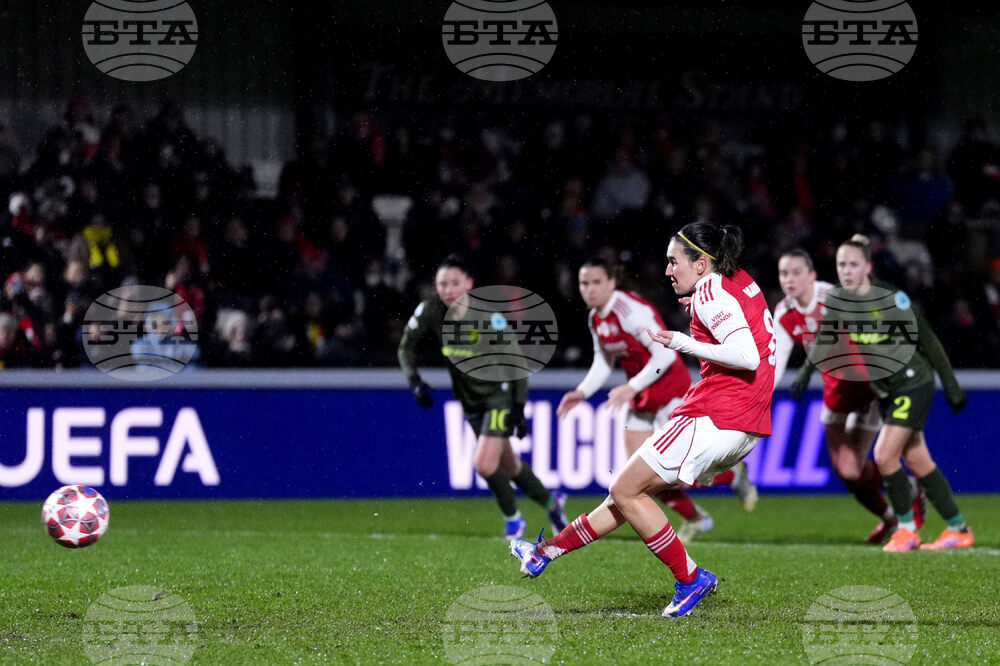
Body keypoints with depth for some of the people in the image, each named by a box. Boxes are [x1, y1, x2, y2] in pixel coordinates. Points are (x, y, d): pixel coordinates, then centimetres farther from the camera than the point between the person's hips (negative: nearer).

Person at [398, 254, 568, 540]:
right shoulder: (430, 312, -13)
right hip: (470, 399, 5)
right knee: (508, 465, 17)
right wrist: (414, 381, -17)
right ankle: (551, 502, 41)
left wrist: (519, 408, -19)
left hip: (500, 393, -5)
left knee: (484, 463, -18)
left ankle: (513, 517, 6)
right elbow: (406, 348, 1)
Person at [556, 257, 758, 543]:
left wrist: (632, 388, -30)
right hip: (642, 399, 9)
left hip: (670, 391, -9)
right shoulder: (595, 318, 4)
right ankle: (694, 519, 23)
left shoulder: (629, 310, -22)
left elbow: (665, 354, -26)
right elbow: (603, 363, 16)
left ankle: (733, 474, 12)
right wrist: (582, 393, 1)